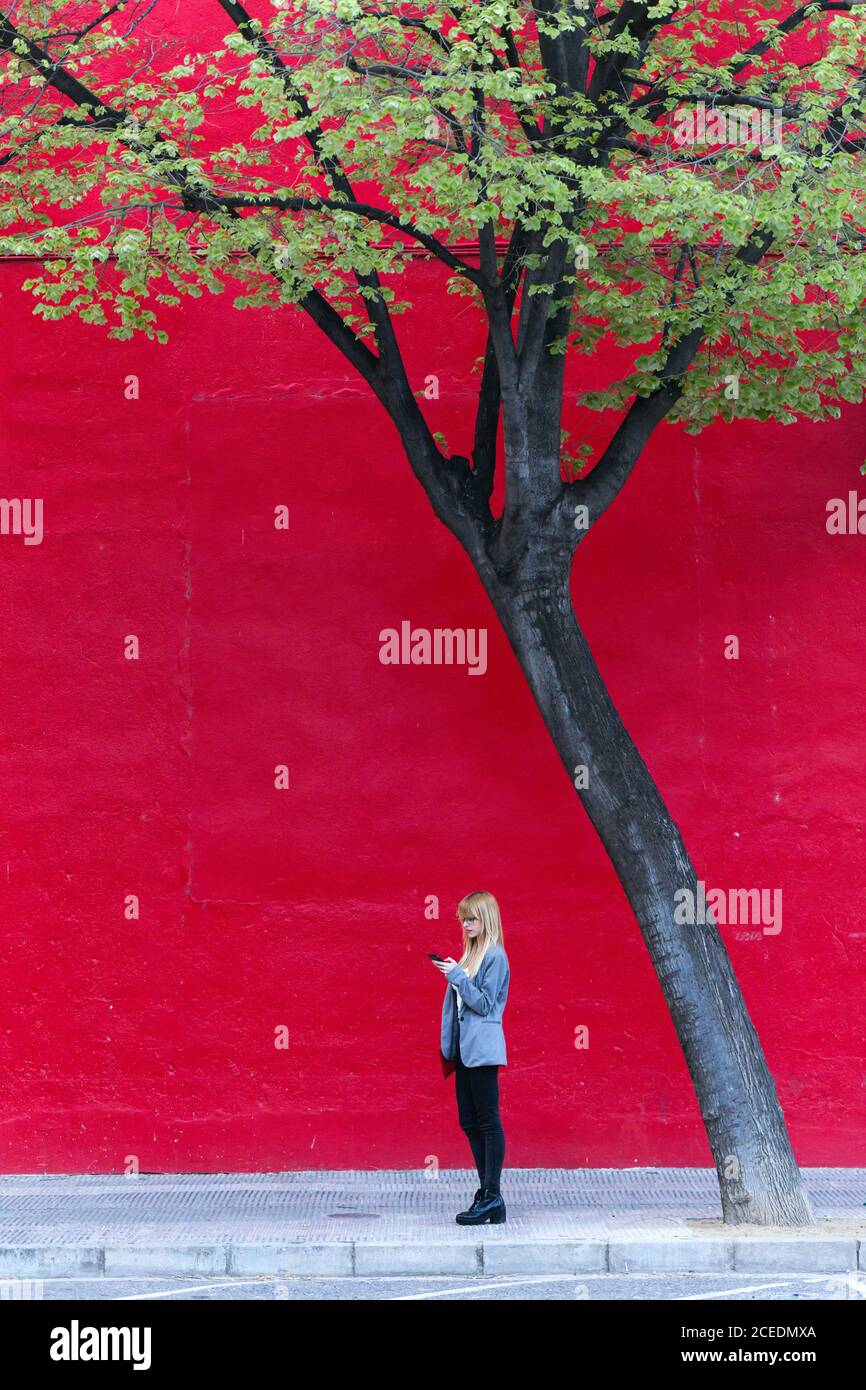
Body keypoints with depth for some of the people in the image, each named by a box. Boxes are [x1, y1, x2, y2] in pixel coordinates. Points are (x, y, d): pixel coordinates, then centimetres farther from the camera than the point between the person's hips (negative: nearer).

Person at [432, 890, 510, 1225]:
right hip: (464, 1049, 9)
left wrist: (456, 975, -15)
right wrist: (448, 1045, 15)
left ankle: (492, 1197, -4)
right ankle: (486, 1192, 15)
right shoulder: (469, 953, 16)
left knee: (488, 1121, -6)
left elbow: (484, 1003, -14)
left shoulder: (495, 957, -10)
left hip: (482, 1049, -9)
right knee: (469, 1122, 10)